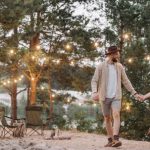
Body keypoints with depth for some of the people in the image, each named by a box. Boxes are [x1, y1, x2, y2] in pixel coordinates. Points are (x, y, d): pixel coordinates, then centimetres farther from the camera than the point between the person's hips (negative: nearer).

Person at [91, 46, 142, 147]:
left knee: (116, 115, -20)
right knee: (107, 118, 6)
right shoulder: (100, 66, -4)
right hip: (104, 97, -1)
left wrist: (134, 93, 6)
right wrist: (94, 92, -28)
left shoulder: (119, 66, 6)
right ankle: (111, 140, 17)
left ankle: (116, 139, -28)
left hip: (116, 97, 1)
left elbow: (126, 81, 11)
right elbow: (94, 81, -8)